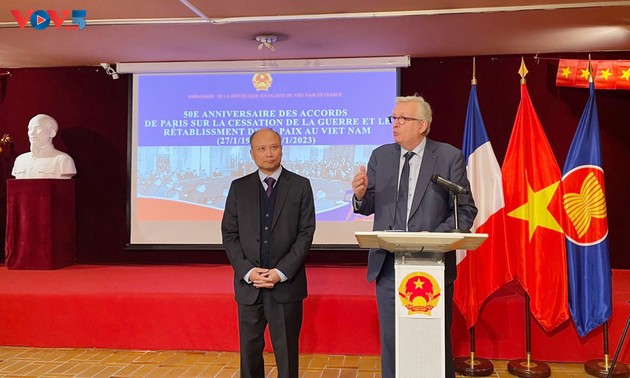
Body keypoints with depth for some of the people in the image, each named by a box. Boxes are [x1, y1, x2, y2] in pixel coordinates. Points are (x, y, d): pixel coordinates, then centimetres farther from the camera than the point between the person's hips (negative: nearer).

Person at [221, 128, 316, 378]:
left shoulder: (300, 185, 2)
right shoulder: (239, 187, 8)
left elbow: (306, 233, -3)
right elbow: (229, 234, 5)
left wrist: (281, 272, -12)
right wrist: (247, 271, -9)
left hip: (286, 284, -2)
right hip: (248, 285, 2)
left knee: (287, 352, 5)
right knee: (249, 350, 8)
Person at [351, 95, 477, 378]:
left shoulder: (450, 157, -3)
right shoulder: (380, 156, 6)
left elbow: (466, 211, -3)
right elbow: (369, 207, 8)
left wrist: (436, 235, -19)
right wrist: (360, 195, -15)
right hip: (388, 266, 3)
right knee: (391, 342, 12)